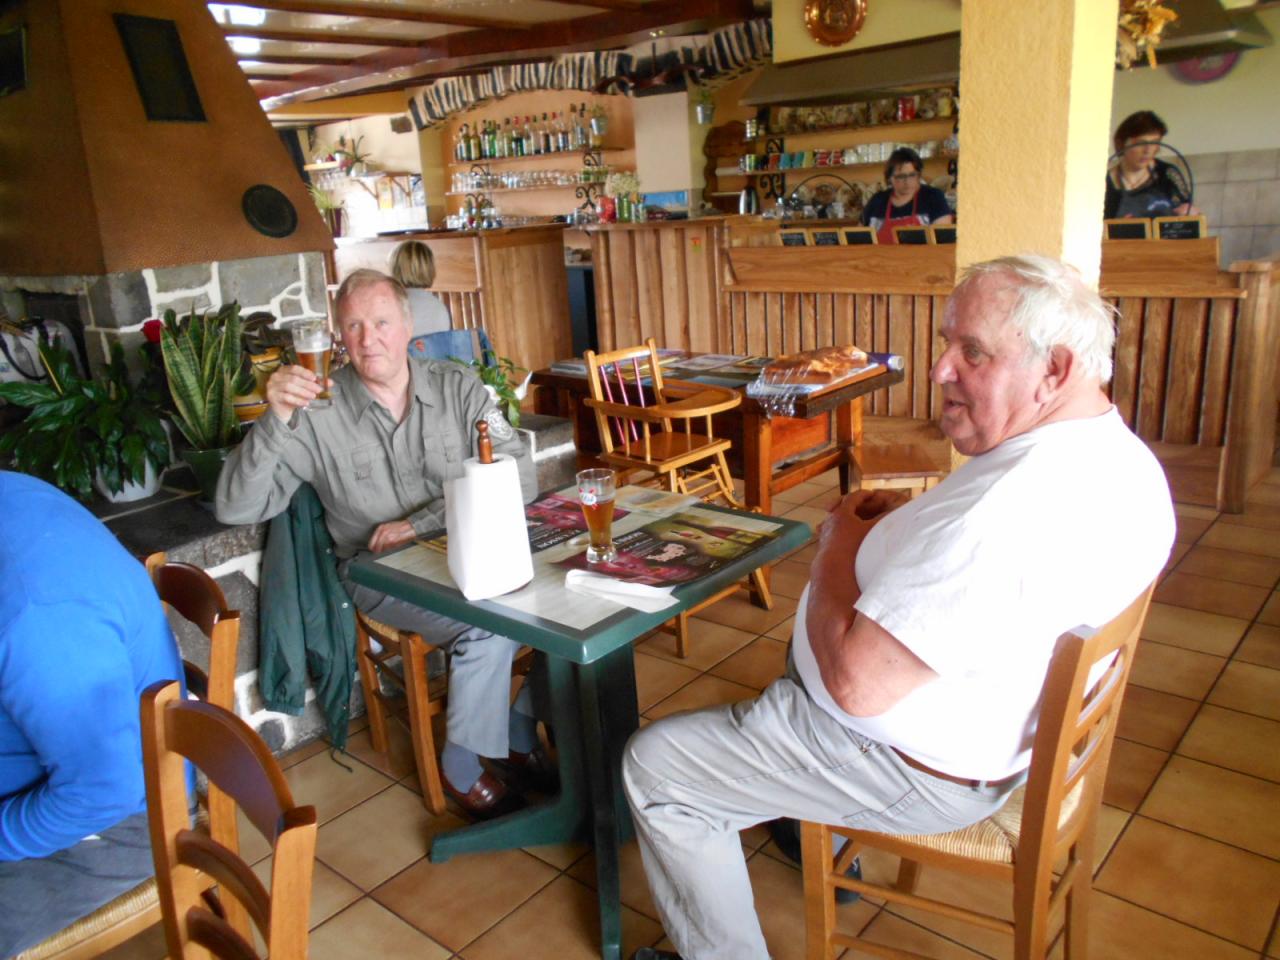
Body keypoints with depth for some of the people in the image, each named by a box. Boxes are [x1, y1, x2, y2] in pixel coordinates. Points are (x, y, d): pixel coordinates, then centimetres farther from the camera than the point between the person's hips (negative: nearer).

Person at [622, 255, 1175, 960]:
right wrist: (903, 527, -2)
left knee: (653, 765, 0)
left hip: (925, 774, -10)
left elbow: (855, 680, -32)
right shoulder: (1124, 459, -2)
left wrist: (838, 546, -16)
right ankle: (825, 837, 46)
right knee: (804, 638, 35)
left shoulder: (1007, 507, -36)